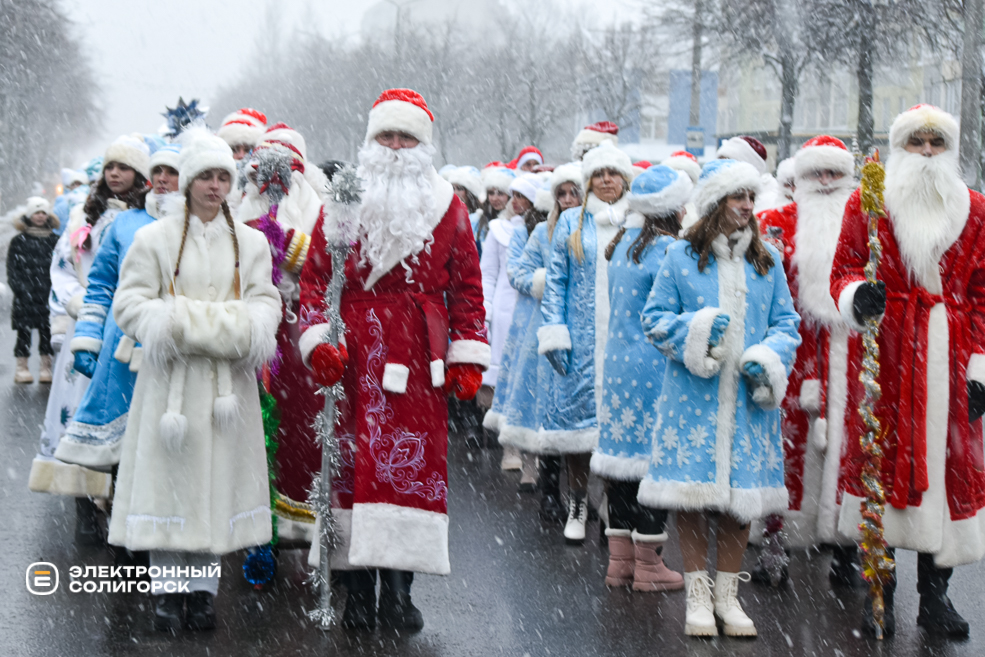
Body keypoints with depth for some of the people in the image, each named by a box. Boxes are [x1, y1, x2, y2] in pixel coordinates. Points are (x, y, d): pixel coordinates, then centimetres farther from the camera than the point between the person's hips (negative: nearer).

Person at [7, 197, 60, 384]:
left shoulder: (55, 240, 10)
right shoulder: (19, 241, 6)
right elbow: (12, 268, 2)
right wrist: (21, 288, -10)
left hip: (48, 296, 1)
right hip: (25, 297, -1)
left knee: (47, 330, 1)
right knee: (24, 330, 0)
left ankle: (46, 367, 7)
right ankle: (22, 368, 6)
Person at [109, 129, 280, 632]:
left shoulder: (250, 241, 12)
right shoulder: (154, 238, 3)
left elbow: (265, 300, 10)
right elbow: (129, 302, 1)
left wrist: (244, 327, -11)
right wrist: (171, 325, -16)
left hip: (227, 379, 2)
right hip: (172, 378, -2)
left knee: (220, 472, 3)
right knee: (169, 475, -2)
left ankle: (203, 586, 12)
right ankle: (168, 588, 7)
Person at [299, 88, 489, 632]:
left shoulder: (446, 207, 9)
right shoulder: (343, 203, 9)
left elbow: (466, 286, 8)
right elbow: (315, 275, 8)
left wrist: (467, 357, 2)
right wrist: (317, 341, -5)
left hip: (421, 360, 0)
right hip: (356, 356, 0)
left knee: (416, 462, -2)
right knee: (353, 459, -1)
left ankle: (398, 587, 6)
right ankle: (358, 588, 6)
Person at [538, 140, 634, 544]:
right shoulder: (571, 223, 9)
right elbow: (555, 281, 7)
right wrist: (554, 332, -3)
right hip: (582, 341, 0)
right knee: (577, 410, -2)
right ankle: (577, 505, 10)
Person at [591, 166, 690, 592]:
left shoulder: (623, 244, 10)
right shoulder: (666, 250, -15)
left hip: (616, 363, 8)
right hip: (653, 368, -8)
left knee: (622, 450, 11)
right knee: (653, 453, -1)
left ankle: (621, 559, 18)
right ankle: (648, 567, 4)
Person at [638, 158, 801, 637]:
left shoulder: (767, 260, 10)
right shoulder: (681, 257, 2)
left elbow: (786, 322, 11)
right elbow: (655, 318, 3)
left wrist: (768, 356, -9)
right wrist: (695, 329, -14)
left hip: (748, 398, 2)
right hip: (693, 395, -2)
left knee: (741, 491, 5)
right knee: (692, 491, 0)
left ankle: (728, 593, 19)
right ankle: (698, 595, 13)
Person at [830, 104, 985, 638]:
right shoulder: (867, 204, 6)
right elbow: (843, 272, 2)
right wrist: (858, 297, -23)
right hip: (885, 354, -2)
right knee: (883, 456, -3)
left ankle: (934, 594, 13)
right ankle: (878, 592, 7)